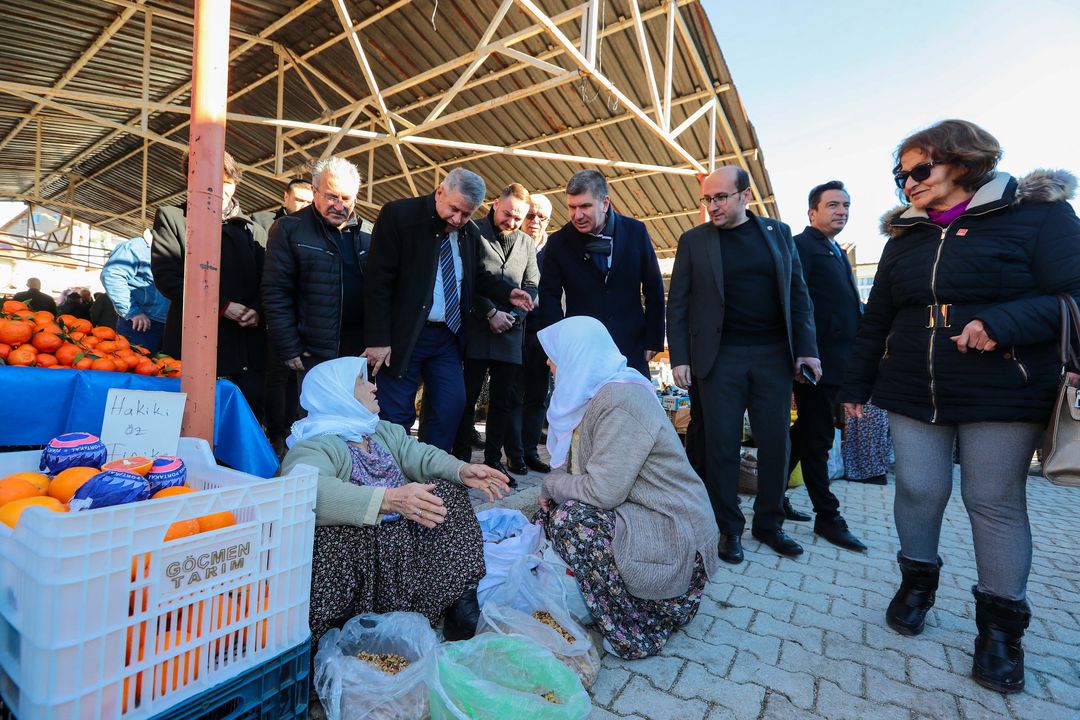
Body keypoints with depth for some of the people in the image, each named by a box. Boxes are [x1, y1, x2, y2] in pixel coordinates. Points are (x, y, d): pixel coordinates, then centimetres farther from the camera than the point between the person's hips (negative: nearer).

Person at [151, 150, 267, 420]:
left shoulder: (251, 228, 13)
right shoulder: (171, 218, 8)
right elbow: (165, 276, -3)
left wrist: (258, 310, -12)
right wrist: (222, 307, -13)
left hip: (248, 343, 2)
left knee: (251, 416, 2)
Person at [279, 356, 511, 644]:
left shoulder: (385, 431, 13)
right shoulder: (315, 446, -13)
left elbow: (423, 456, 5)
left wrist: (461, 470, -17)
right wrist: (389, 498, -43)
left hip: (406, 544, 8)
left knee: (448, 491, -2)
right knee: (331, 528, -34)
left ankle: (461, 600, -8)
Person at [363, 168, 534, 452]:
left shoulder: (470, 232, 6)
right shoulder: (398, 215, -9)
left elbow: (476, 276, 22)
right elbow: (378, 281, -13)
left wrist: (507, 292, 3)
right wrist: (378, 340, -17)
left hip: (448, 336, 5)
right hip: (404, 335, -5)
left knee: (451, 407, 5)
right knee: (397, 414, 3)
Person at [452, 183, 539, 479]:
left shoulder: (527, 244, 16)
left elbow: (531, 288, 13)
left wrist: (515, 315, -4)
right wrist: (491, 313, -11)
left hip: (510, 333, 4)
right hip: (476, 329, -4)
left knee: (502, 401, 7)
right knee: (468, 397, 0)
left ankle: (493, 460, 17)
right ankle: (461, 460, 11)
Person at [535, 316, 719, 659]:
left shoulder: (620, 400, -24)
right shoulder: (594, 394, 6)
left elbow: (603, 491, -28)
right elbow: (574, 468, 12)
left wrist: (551, 484, -11)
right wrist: (553, 486, -6)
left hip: (676, 539, -10)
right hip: (635, 516, 10)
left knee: (570, 519, -25)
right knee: (551, 508, 7)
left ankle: (632, 631, -5)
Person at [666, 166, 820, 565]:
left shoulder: (778, 233, 9)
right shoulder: (694, 240, 3)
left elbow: (798, 295, 9)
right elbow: (677, 303, 1)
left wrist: (806, 349, 2)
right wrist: (679, 358, -7)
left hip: (774, 355, 2)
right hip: (720, 357, -2)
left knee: (775, 442, 8)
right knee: (722, 444, 2)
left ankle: (769, 523, 26)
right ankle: (729, 528, 18)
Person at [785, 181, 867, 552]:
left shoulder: (838, 253, 21)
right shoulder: (801, 246, -7)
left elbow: (849, 307, 22)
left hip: (836, 361, 10)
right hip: (817, 361, -9)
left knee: (808, 435, 15)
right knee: (817, 439, 0)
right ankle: (828, 517, 13)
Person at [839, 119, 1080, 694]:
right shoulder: (904, 236, 13)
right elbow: (876, 319, 13)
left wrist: (1002, 323, -25)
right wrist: (855, 384, 13)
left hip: (1001, 392, -3)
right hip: (912, 392, 4)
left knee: (994, 503, 3)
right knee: (917, 489, 5)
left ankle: (1001, 623, 21)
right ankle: (917, 580, 28)